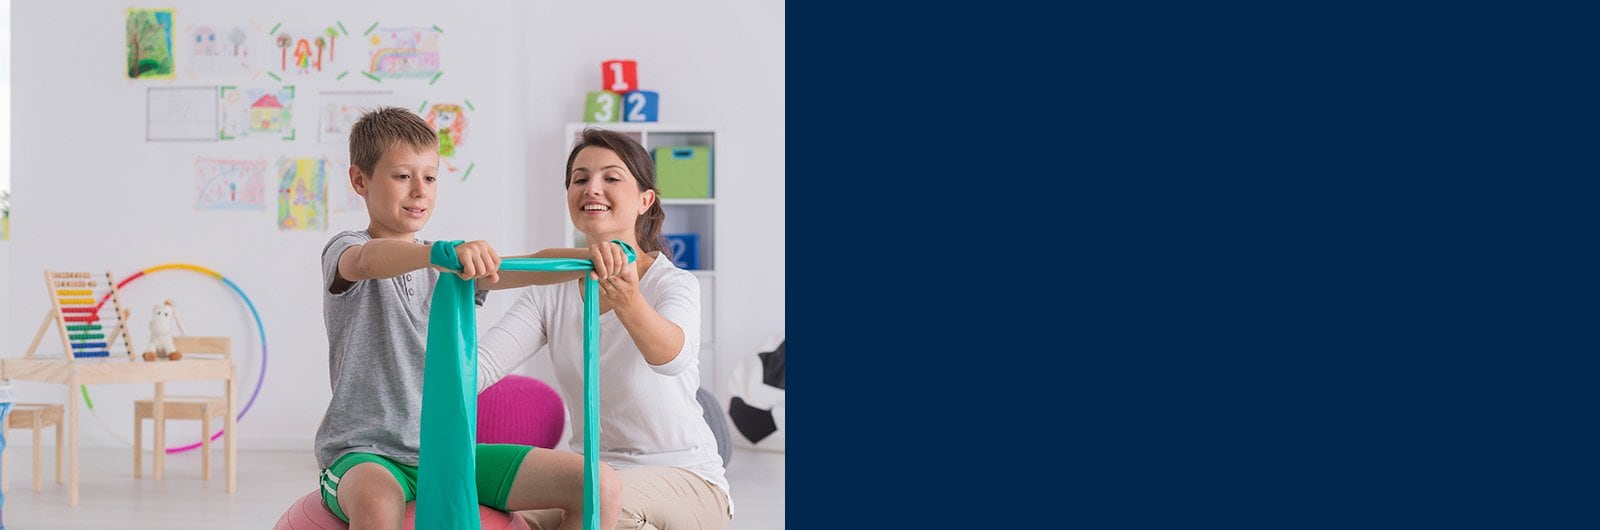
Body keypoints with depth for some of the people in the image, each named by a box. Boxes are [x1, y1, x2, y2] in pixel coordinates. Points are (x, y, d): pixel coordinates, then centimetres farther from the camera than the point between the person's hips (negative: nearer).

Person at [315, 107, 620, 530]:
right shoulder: (344, 251, -1)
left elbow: (529, 269, -2)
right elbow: (371, 261, -28)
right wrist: (441, 252, -48)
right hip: (366, 452, -5)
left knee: (600, 485, -10)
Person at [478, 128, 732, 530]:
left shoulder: (674, 283, -9)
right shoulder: (551, 293, 5)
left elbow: (672, 357, -34)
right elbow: (479, 367, -10)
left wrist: (625, 298, -54)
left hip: (685, 479, -3)